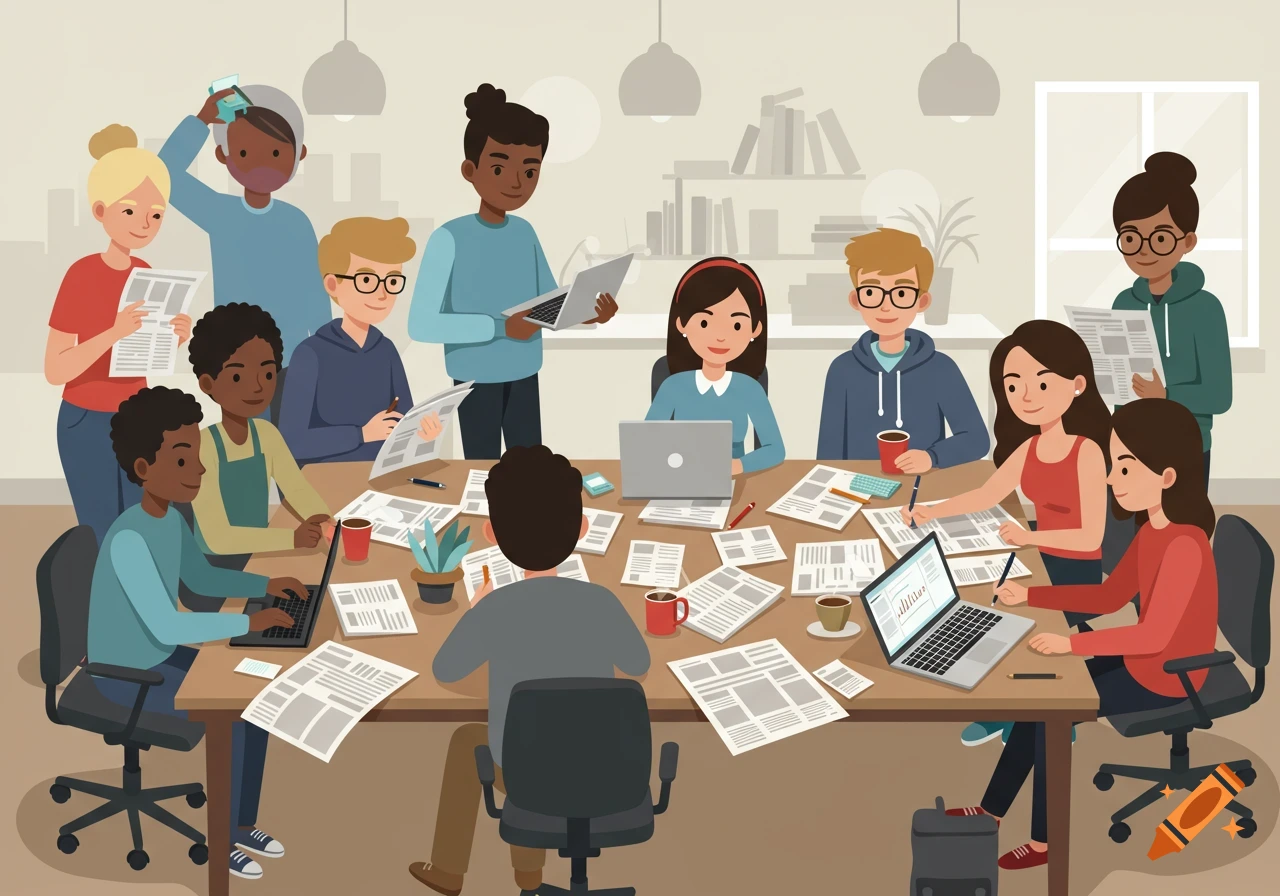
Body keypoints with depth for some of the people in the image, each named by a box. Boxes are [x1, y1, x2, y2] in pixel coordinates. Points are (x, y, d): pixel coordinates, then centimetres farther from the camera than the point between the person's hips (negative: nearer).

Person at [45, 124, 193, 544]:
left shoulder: (144, 273, 2)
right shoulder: (81, 275, -17)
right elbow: (54, 370, -20)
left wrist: (173, 339, -8)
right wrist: (113, 333, -31)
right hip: (87, 424, -6)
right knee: (103, 540, -3)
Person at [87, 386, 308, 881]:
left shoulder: (171, 520, -2)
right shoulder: (128, 539, -34)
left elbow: (202, 578, 15)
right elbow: (167, 626, -39)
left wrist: (265, 585, 0)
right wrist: (249, 622, -33)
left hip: (157, 658, 9)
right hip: (125, 673, -9)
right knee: (233, 714, -16)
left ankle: (243, 822, 16)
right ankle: (220, 839, 2)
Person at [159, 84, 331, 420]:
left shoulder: (297, 223, -3)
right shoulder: (220, 215, -5)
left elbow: (314, 294, 2)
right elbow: (166, 175, -18)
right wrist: (201, 120, -22)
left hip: (290, 363, 1)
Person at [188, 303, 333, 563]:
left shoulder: (267, 434, -2)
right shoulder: (204, 446, -21)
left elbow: (297, 489, 7)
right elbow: (218, 537, -26)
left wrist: (323, 522, -15)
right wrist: (292, 537, -32)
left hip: (261, 554, 6)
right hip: (218, 566, -6)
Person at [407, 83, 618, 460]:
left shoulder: (525, 233, 4)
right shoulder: (450, 238, -16)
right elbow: (421, 324, -21)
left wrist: (589, 313, -11)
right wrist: (500, 327, -26)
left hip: (524, 374, 6)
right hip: (477, 375, -6)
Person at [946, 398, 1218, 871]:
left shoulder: (1184, 545, -31)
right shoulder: (1153, 531, 0)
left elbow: (1154, 635, -33)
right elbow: (1109, 597, 10)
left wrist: (1070, 643, -30)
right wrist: (1030, 595, 3)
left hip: (1165, 677, -9)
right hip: (1142, 660, 9)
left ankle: (1045, 839, 9)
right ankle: (992, 810, 18)